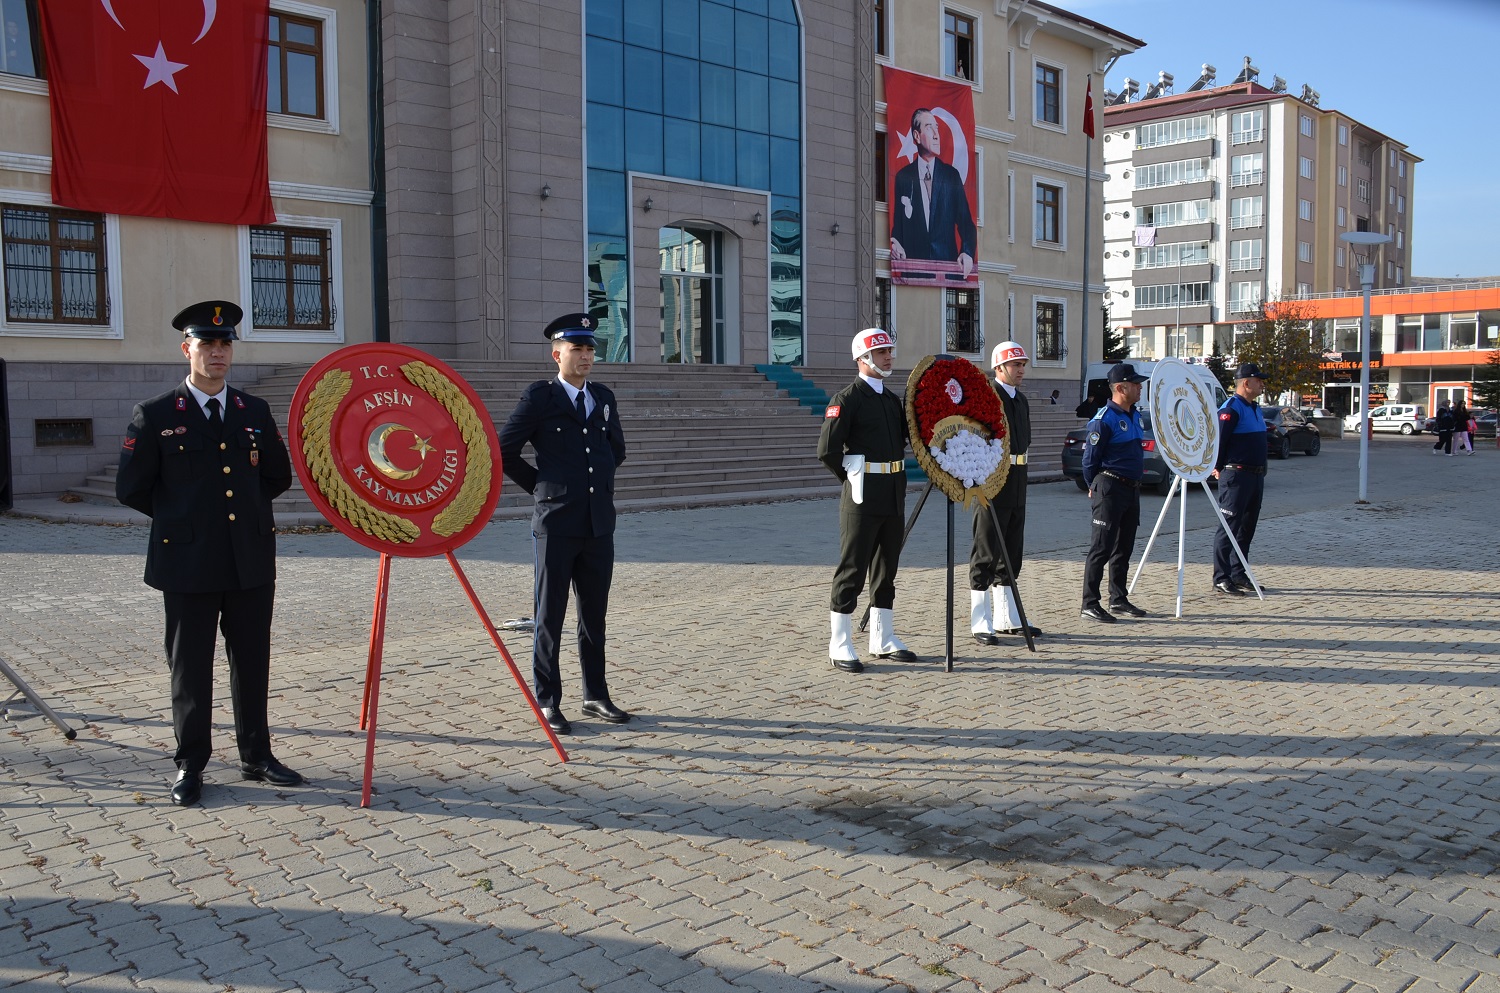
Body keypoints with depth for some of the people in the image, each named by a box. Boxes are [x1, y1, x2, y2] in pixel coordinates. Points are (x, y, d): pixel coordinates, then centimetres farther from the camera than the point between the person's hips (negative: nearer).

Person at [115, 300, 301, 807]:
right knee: (190, 667, 6)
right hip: (188, 562, -3)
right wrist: (181, 518, 8)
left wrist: (247, 509, 12)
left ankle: (256, 755, 23)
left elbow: (278, 476, 19)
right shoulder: (155, 415, -2)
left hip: (251, 561, 3)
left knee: (252, 662, 10)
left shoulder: (255, 412, 9)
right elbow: (131, 488, 2)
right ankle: (190, 765, 18)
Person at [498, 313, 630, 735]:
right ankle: (547, 702, 12)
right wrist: (543, 487, 2)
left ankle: (596, 696, 22)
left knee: (595, 614, 11)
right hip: (556, 523, -5)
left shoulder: (603, 397, 11)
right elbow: (504, 452, -2)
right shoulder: (539, 396, -4)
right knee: (550, 616, 3)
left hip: (599, 523, 5)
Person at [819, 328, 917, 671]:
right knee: (852, 569, -3)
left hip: (894, 495, 8)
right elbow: (827, 451, -15)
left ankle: (883, 640, 23)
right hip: (863, 497, -8)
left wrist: (894, 475, 13)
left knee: (886, 568, 13)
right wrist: (854, 481, -5)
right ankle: (840, 646, 3)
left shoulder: (893, 399, 14)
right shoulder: (847, 399, -10)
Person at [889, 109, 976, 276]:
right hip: (913, 262, -1)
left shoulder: (952, 175, 12)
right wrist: (896, 247, -12)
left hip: (947, 262, 1)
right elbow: (897, 224, 10)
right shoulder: (903, 177, 10)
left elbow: (965, 222, 9)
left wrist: (967, 253, -10)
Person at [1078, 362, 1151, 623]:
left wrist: (1135, 484, 21)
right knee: (1102, 548, -8)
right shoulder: (1104, 420, -14)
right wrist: (1094, 488, -1)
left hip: (1132, 489, 9)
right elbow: (1090, 458, -10)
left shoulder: (1135, 415, 13)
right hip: (1110, 489, -9)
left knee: (1123, 548, 14)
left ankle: (1118, 599, 23)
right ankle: (1089, 605, -4)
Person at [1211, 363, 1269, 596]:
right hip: (1236, 475, -10)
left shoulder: (1255, 408, 17)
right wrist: (1218, 468, -11)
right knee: (1229, 527, -7)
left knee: (1247, 527, 13)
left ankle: (1238, 574, 21)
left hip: (1256, 475, 10)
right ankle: (1221, 579, -4)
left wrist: (1261, 470, 19)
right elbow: (1218, 439, -18)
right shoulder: (1231, 408, -14)